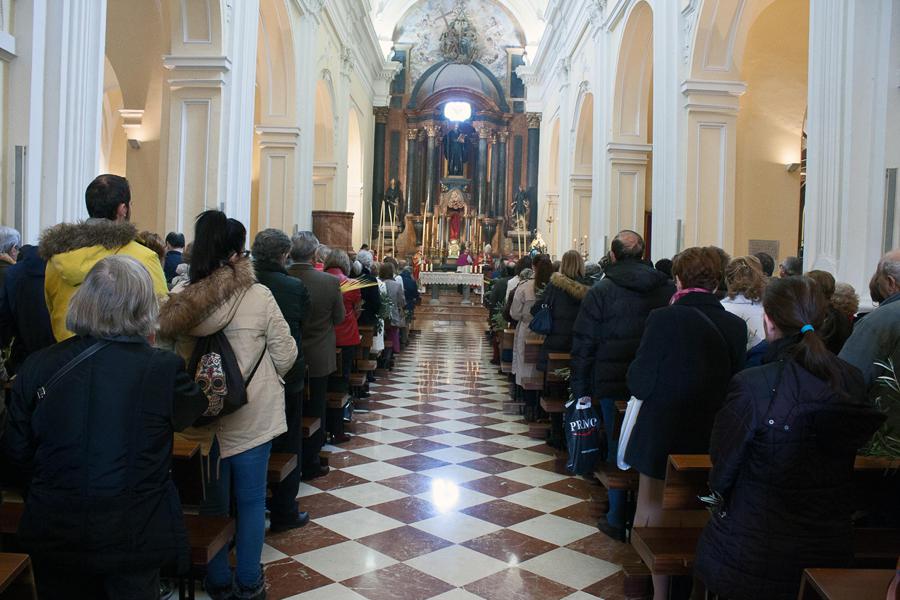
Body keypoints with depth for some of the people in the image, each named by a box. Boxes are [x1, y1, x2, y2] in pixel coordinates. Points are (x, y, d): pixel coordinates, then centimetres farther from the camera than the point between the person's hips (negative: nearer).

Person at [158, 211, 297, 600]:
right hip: (251, 416, -3)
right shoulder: (258, 296, -15)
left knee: (212, 502, 17)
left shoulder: (178, 300, -6)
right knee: (251, 501, 13)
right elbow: (285, 356, -8)